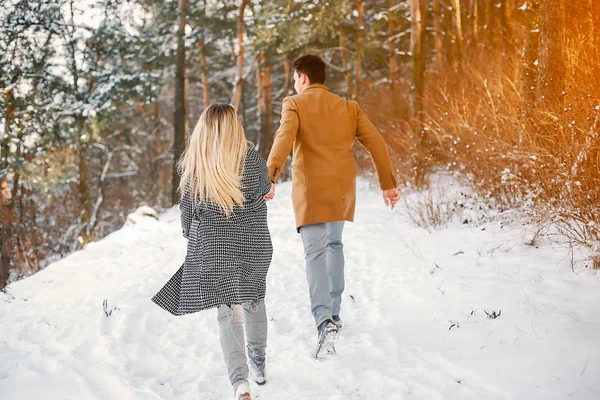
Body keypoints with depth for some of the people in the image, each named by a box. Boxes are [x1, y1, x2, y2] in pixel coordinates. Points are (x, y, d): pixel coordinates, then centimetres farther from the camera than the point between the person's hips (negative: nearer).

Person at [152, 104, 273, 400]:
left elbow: (187, 210, 1)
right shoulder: (250, 158, -10)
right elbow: (265, 188, 7)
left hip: (212, 245, -1)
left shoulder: (192, 165, -7)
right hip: (253, 243, 1)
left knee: (228, 309, 2)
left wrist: (193, 237, 19)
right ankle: (258, 365, 37)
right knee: (254, 298, 22)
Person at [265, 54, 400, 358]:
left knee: (315, 252, -8)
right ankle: (333, 312, 29)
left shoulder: (295, 104, 0)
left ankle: (324, 320, -25)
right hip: (343, 188, 5)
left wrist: (270, 177, -29)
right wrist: (388, 183, 13)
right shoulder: (348, 107, 13)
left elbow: (284, 139, -18)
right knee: (334, 243, 24)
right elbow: (376, 143, 8)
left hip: (311, 189, -5)